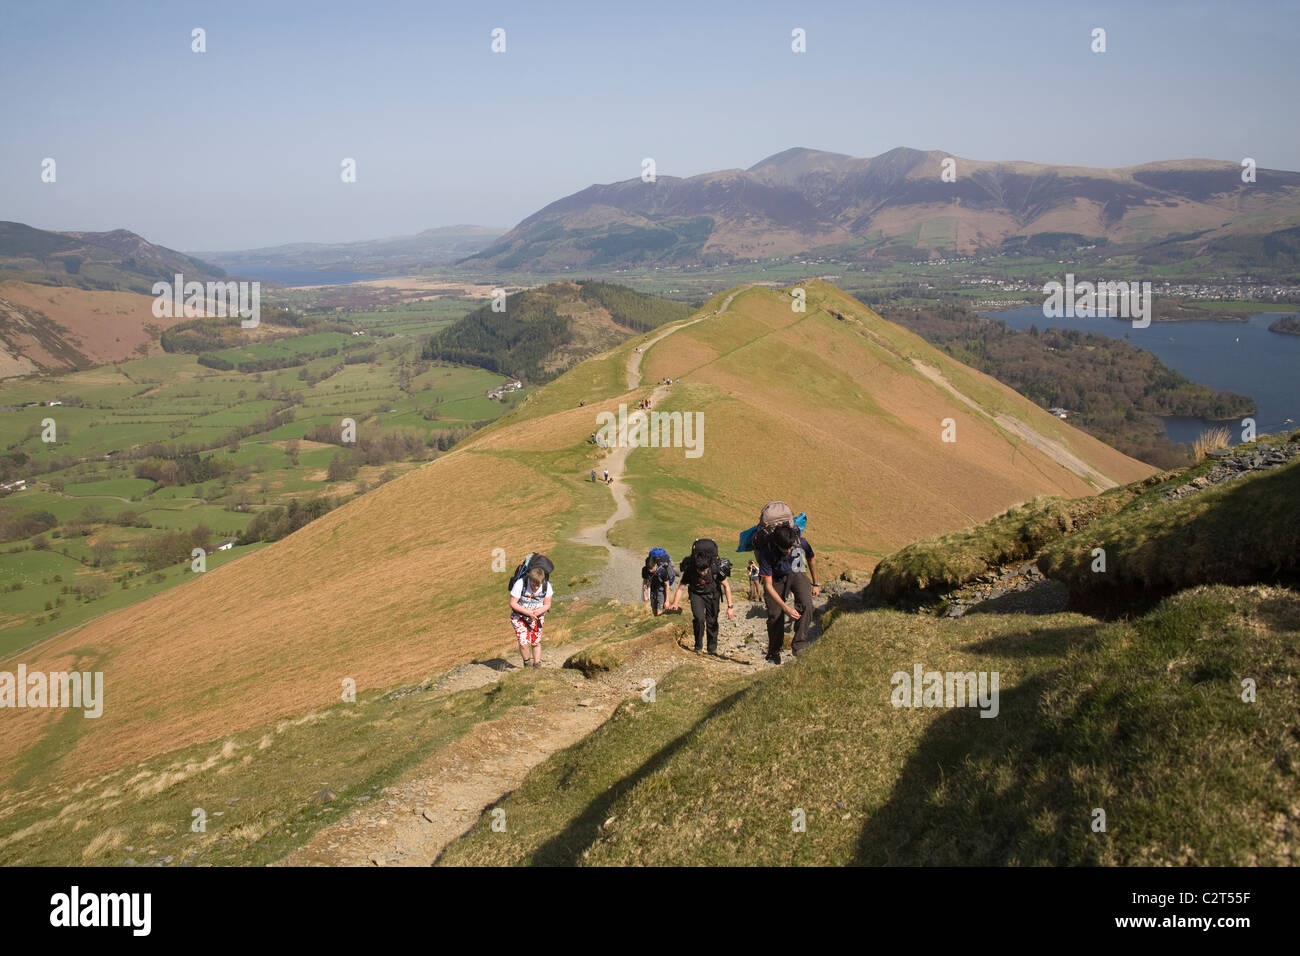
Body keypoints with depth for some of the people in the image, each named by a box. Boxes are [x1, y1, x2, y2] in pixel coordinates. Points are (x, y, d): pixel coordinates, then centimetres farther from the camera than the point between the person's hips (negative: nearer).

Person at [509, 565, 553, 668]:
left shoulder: (546, 586, -17)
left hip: (537, 617, 3)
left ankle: (537, 664, 26)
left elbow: (547, 604, -6)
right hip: (519, 616, -3)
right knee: (524, 643, -13)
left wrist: (539, 611, -27)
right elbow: (513, 603, -20)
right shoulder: (520, 584, -27)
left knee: (536, 642, 6)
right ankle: (526, 662, 15)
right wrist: (528, 612, -29)